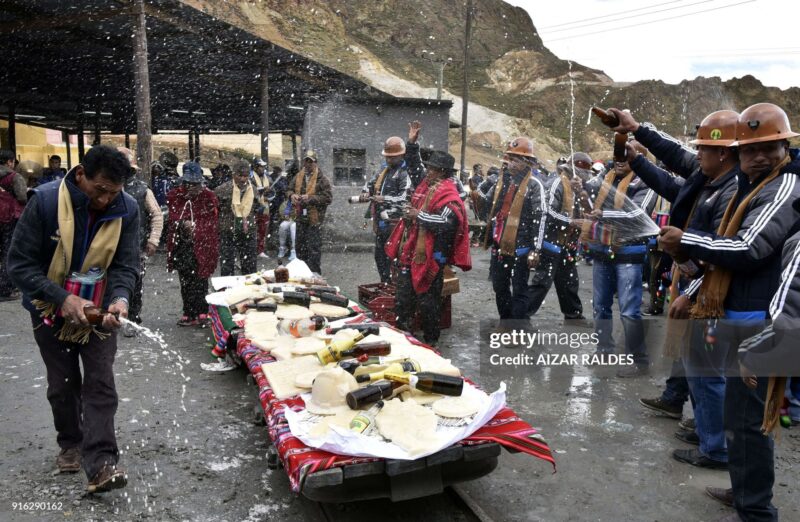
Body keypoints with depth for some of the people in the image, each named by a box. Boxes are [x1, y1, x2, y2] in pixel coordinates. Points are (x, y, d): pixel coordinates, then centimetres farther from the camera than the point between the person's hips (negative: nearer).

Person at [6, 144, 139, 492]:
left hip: (99, 311, 1)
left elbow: (126, 265, -11)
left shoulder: (126, 210, -16)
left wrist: (120, 298, -33)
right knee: (62, 385, 14)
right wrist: (64, 298, -30)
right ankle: (70, 444, 36)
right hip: (51, 311, 0)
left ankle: (100, 463, 0)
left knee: (100, 385, -4)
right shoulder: (45, 201, -23)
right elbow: (19, 264, -19)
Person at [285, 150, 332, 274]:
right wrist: (292, 195, -5)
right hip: (301, 217, 6)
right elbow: (289, 189, 19)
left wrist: (311, 198, -21)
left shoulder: (322, 178, -7)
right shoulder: (298, 176, 10)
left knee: (314, 248, -3)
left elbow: (328, 198, -13)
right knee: (300, 246, 15)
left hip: (314, 219, -6)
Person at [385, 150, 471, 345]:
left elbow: (447, 222, -29)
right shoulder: (425, 185, 12)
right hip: (410, 252, 9)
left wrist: (419, 215, -24)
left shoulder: (447, 194, -16)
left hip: (430, 256, -9)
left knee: (427, 299, 2)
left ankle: (430, 340, 16)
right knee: (403, 296, 16)